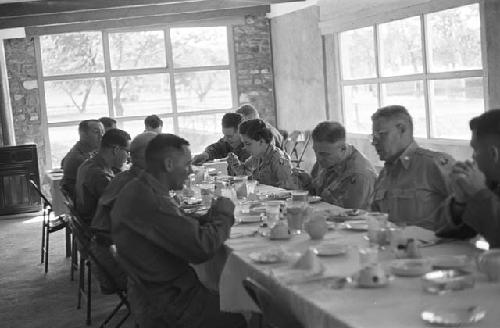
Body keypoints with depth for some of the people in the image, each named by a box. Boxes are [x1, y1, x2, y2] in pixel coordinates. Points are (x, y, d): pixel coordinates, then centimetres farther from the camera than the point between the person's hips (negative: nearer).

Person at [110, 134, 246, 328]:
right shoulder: (150, 200, -27)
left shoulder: (139, 190, 8)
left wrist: (211, 216, -3)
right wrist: (223, 215, -11)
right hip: (165, 307, -10)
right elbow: (201, 248, -28)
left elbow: (183, 229, 12)